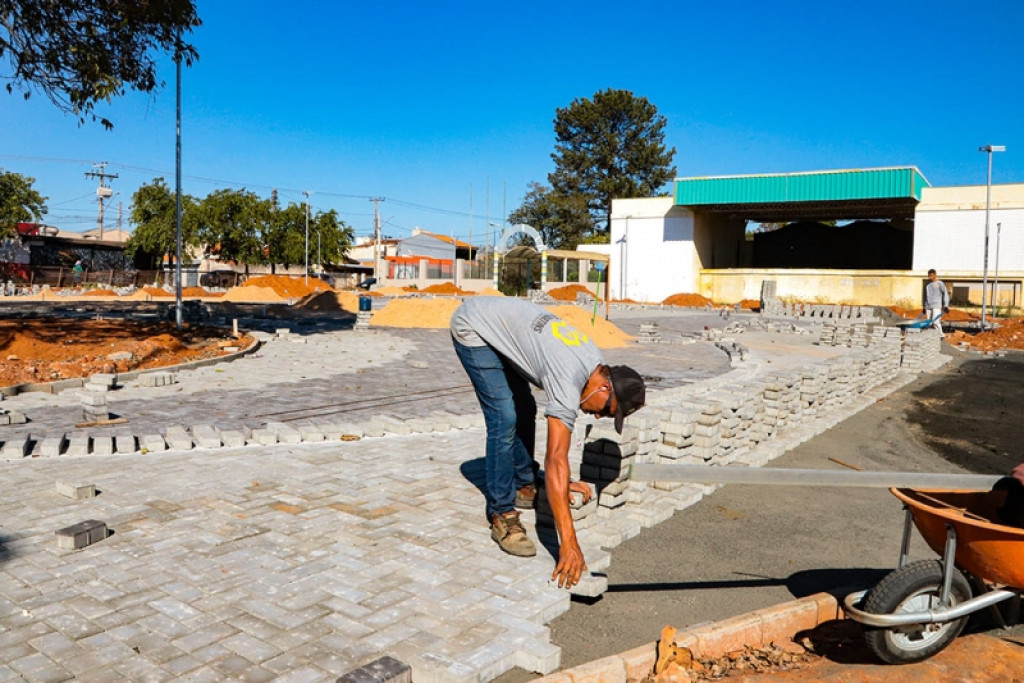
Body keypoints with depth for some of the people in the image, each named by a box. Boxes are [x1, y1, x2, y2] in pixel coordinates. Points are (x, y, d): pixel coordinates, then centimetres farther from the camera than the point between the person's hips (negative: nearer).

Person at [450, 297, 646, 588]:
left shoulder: (595, 363, -3)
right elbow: (555, 461, -36)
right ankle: (502, 514, -6)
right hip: (472, 328, -10)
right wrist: (568, 543, -37)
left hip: (495, 320, 10)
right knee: (505, 418, -16)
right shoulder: (569, 383, -31)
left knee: (524, 410, 15)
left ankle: (523, 486, 28)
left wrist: (564, 482, 8)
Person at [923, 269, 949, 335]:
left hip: (936, 306, -5)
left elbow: (945, 294, 0)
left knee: (935, 321, -18)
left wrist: (946, 305, -7)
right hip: (928, 307, 5)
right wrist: (924, 307, 21)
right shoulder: (927, 285, 15)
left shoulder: (940, 283, 2)